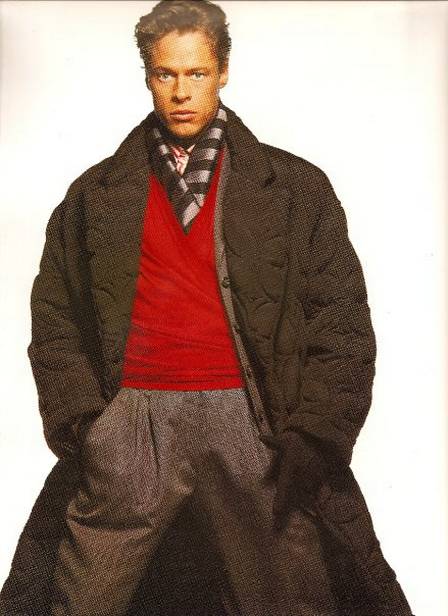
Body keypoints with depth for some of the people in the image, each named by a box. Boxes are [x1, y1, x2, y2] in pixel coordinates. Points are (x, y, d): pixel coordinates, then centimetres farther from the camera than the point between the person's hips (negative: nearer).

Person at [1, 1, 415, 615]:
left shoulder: (296, 188, 8)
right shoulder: (96, 194, 13)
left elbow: (341, 322, 3)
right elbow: (54, 316, 13)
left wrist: (311, 438, -5)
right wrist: (81, 421, 1)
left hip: (251, 423, 0)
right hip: (131, 421, 1)